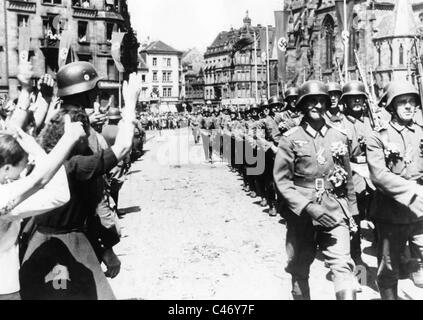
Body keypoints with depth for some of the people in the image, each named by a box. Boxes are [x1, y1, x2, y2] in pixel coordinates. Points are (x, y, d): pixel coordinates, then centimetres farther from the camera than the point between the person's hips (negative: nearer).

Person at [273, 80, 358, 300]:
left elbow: (348, 178, 13)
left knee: (343, 265, -12)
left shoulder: (339, 138, 4)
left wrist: (352, 211, 15)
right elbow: (281, 180, -8)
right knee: (300, 270, 12)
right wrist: (308, 207, -18)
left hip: (334, 213, 2)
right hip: (301, 214, -1)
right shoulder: (291, 139, -5)